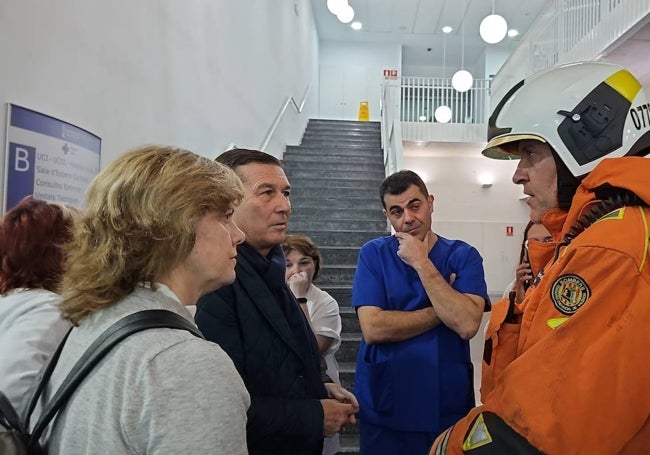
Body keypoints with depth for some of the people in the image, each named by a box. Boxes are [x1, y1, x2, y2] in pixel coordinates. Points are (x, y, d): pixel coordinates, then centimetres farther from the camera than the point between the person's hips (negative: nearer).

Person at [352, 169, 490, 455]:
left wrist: (422, 263, -17)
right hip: (383, 405, 0)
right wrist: (443, 310, -13)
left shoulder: (463, 256, -3)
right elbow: (373, 329, -16)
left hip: (449, 405, 1)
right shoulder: (373, 254, -4)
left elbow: (467, 325, -19)